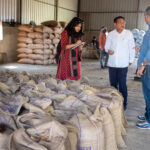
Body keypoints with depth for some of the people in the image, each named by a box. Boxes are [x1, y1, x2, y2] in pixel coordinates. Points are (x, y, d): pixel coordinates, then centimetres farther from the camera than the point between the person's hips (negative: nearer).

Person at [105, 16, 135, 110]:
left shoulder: (128, 33, -3)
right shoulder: (111, 34, 3)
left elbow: (132, 48, 2)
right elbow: (107, 46, 9)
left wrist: (131, 60, 4)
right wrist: (108, 50, -13)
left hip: (123, 64, -3)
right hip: (112, 63, 3)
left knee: (122, 85, 0)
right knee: (113, 84, 12)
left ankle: (123, 104, 14)